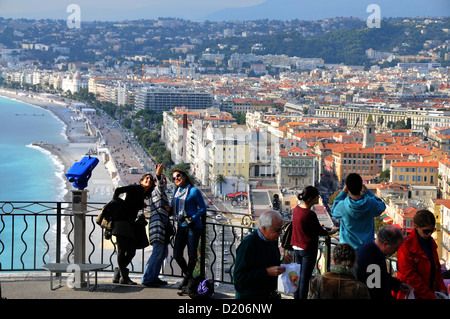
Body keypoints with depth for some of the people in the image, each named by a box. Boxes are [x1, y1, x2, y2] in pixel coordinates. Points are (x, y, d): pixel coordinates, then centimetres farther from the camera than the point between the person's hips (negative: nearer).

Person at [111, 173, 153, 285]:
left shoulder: (143, 195, 20)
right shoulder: (136, 188, -4)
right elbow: (118, 190, -11)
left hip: (130, 224, 9)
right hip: (122, 220, -9)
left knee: (131, 251, 5)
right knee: (122, 250, -7)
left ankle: (117, 275, 15)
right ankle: (124, 277, -4)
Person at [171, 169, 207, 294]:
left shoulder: (194, 191, -5)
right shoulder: (177, 191, 14)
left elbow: (203, 208, -5)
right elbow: (172, 207, 26)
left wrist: (193, 218, -16)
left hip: (193, 227, -6)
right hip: (181, 227, 6)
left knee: (192, 255, -2)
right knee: (177, 254, 1)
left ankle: (186, 281, 9)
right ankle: (189, 277, 20)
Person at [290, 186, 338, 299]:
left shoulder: (296, 209, -2)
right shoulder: (310, 214, -25)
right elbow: (320, 232, -14)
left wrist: (318, 226, 19)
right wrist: (332, 231, 3)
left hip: (296, 247, 8)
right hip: (308, 249, -8)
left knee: (298, 276, 19)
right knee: (305, 278, 3)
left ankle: (296, 297, 28)